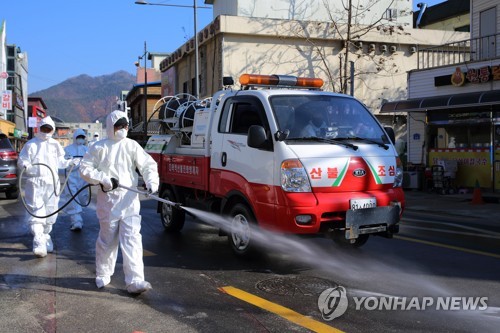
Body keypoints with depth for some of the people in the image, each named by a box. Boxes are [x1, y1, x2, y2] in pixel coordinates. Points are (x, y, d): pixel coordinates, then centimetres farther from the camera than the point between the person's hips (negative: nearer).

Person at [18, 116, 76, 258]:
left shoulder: (55, 145, 12)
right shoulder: (31, 144, -2)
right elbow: (21, 161, -3)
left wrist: (69, 162, 3)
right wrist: (26, 165, -24)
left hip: (52, 183, 5)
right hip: (35, 183, -5)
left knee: (50, 213, 13)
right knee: (37, 212, -13)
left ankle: (46, 236, 33)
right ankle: (39, 243, -16)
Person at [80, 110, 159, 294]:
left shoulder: (132, 145, 6)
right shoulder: (100, 147, 2)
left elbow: (148, 164, 1)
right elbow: (84, 168, 1)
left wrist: (152, 181, -18)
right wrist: (104, 180, -11)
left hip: (129, 199, 1)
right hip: (108, 199, -1)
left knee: (132, 239, -7)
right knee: (107, 240, 11)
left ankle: (135, 280, -9)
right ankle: (102, 275, 31)